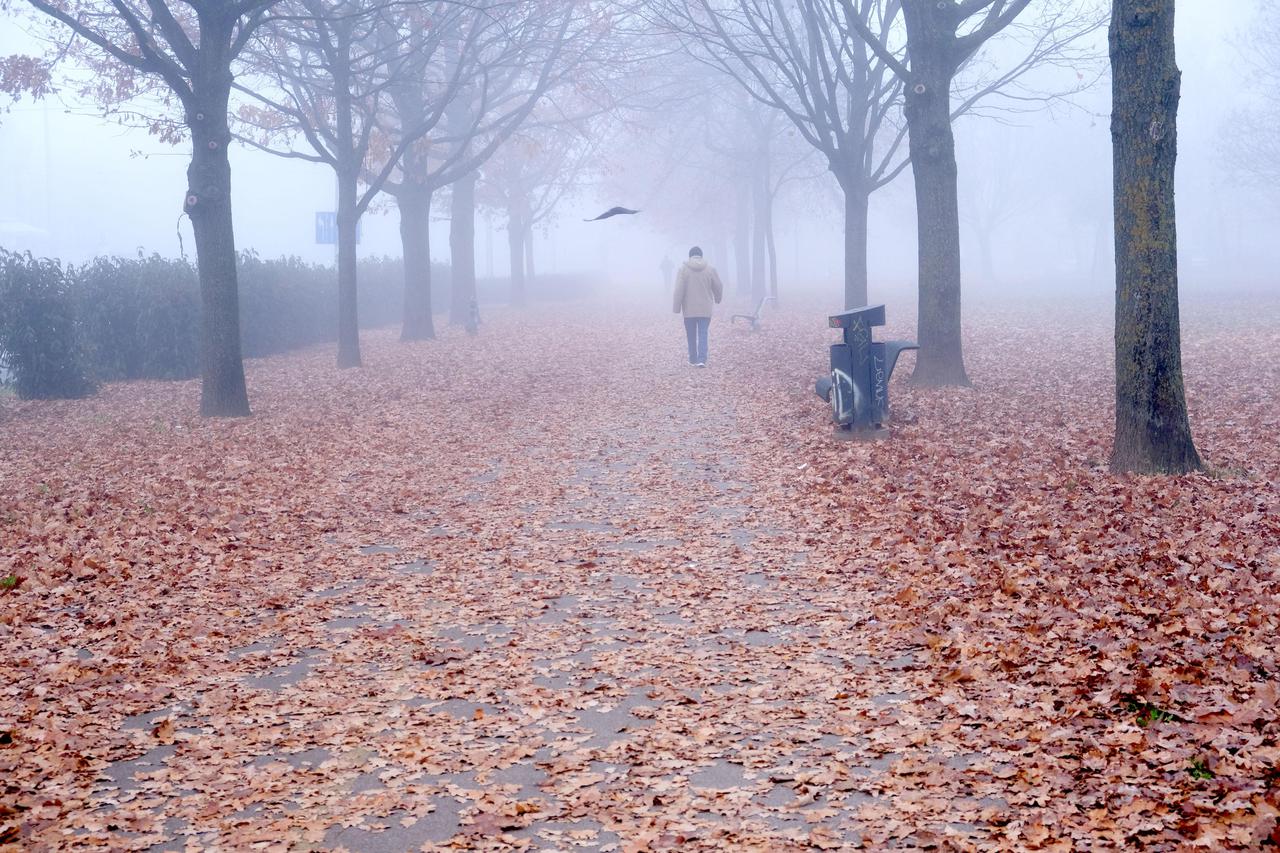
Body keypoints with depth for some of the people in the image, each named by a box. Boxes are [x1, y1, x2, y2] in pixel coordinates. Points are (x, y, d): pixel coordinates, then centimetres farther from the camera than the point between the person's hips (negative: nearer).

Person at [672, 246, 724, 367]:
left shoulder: (683, 268, -5)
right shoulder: (710, 268, 1)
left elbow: (679, 290, -9)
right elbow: (718, 287, 9)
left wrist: (677, 308, -3)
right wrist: (717, 299, 29)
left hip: (689, 309, -1)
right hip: (705, 309, 1)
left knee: (691, 336, 11)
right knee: (703, 335, -1)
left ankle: (693, 360, 19)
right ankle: (702, 359, -14)